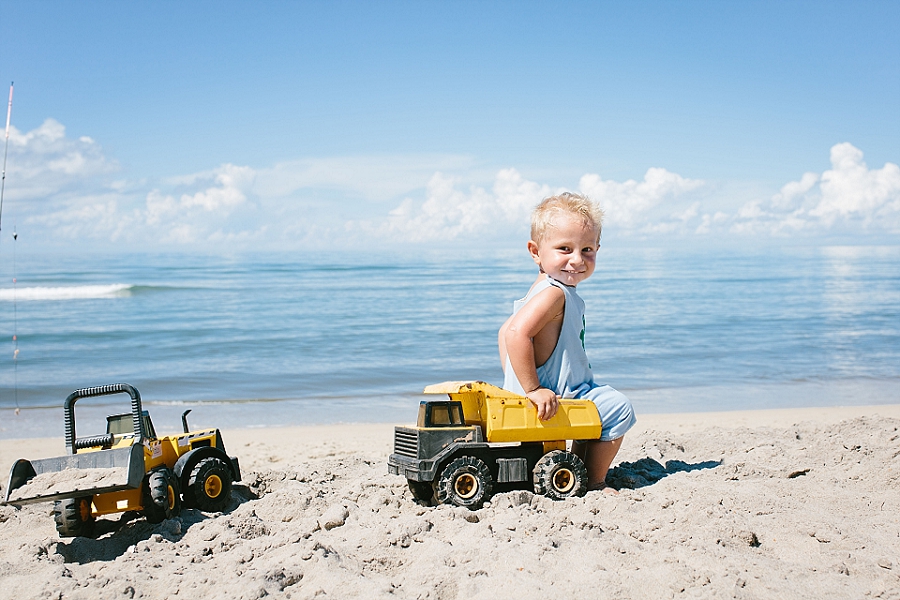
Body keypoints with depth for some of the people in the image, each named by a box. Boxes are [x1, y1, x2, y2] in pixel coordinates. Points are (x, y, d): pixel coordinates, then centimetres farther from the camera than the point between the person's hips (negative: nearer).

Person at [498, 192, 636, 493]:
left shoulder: (544, 291, 10)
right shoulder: (554, 293, -23)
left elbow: (505, 331, 18)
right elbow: (516, 334, -37)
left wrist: (515, 383, 17)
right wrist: (532, 389, -31)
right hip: (554, 396, -11)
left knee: (603, 397, 30)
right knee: (617, 407, -6)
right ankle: (593, 482, 6)